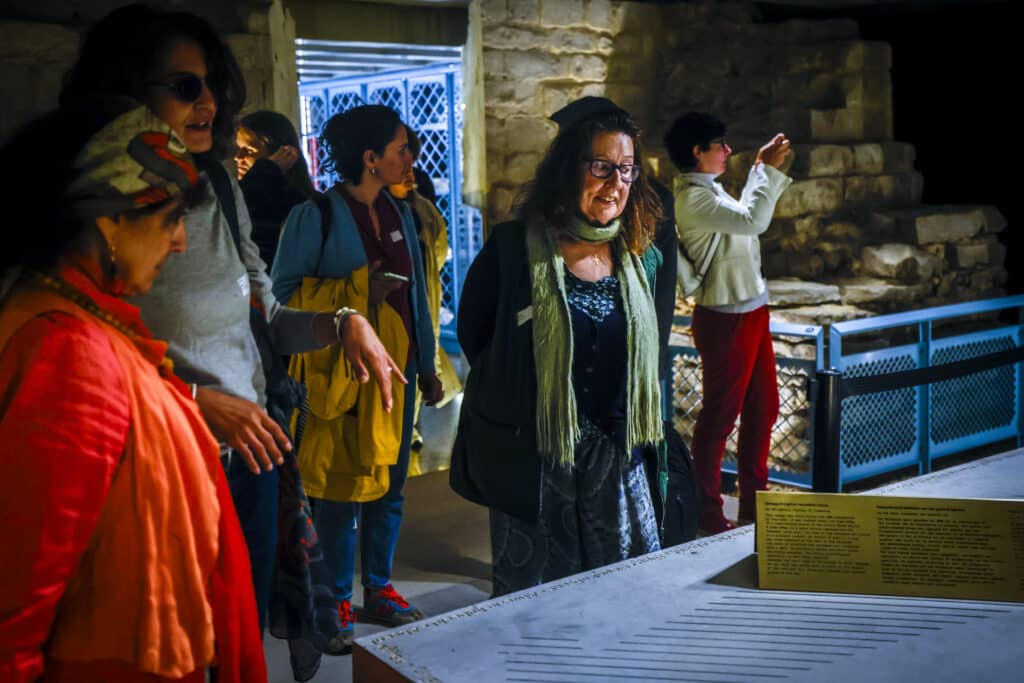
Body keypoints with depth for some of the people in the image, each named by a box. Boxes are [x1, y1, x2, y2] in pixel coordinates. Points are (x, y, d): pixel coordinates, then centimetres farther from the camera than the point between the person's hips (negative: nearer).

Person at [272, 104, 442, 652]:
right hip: (340, 376, -6)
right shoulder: (315, 216, -9)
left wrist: (426, 365, 13)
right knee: (340, 491, 1)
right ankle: (336, 603, 17)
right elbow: (284, 293, -9)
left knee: (389, 486, 13)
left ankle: (378, 589, 29)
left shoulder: (399, 213, 10)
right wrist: (357, 292, -17)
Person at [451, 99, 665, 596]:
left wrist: (643, 445, 14)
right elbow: (472, 334, 2)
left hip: (617, 456, 4)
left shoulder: (639, 258, 6)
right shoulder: (513, 249, -8)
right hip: (532, 456, -4)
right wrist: (515, 397, 7)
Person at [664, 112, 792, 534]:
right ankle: (707, 513, 12)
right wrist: (768, 169, -19)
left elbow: (744, 218, 28)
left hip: (750, 312, 10)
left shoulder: (708, 191, 14)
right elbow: (752, 221, -29)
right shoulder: (693, 197, -18)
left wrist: (762, 168, 22)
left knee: (762, 406, 16)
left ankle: (754, 500, 29)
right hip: (726, 319, -10)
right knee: (720, 415, 0)